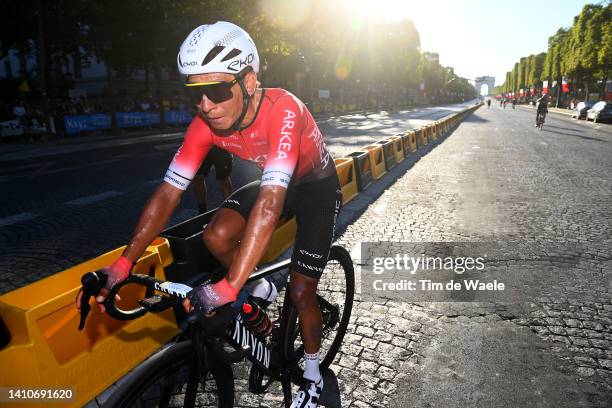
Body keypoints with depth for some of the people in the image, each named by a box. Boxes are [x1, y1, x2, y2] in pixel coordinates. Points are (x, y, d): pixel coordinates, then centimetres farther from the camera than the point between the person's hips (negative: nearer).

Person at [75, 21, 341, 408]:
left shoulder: (283, 111, -38)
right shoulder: (207, 122, -21)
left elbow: (269, 203, -47)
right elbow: (168, 191, -20)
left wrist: (229, 287, -50)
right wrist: (123, 264, -26)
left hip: (317, 187, -4)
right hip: (275, 181, 5)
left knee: (301, 293, -5)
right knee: (216, 236, -20)